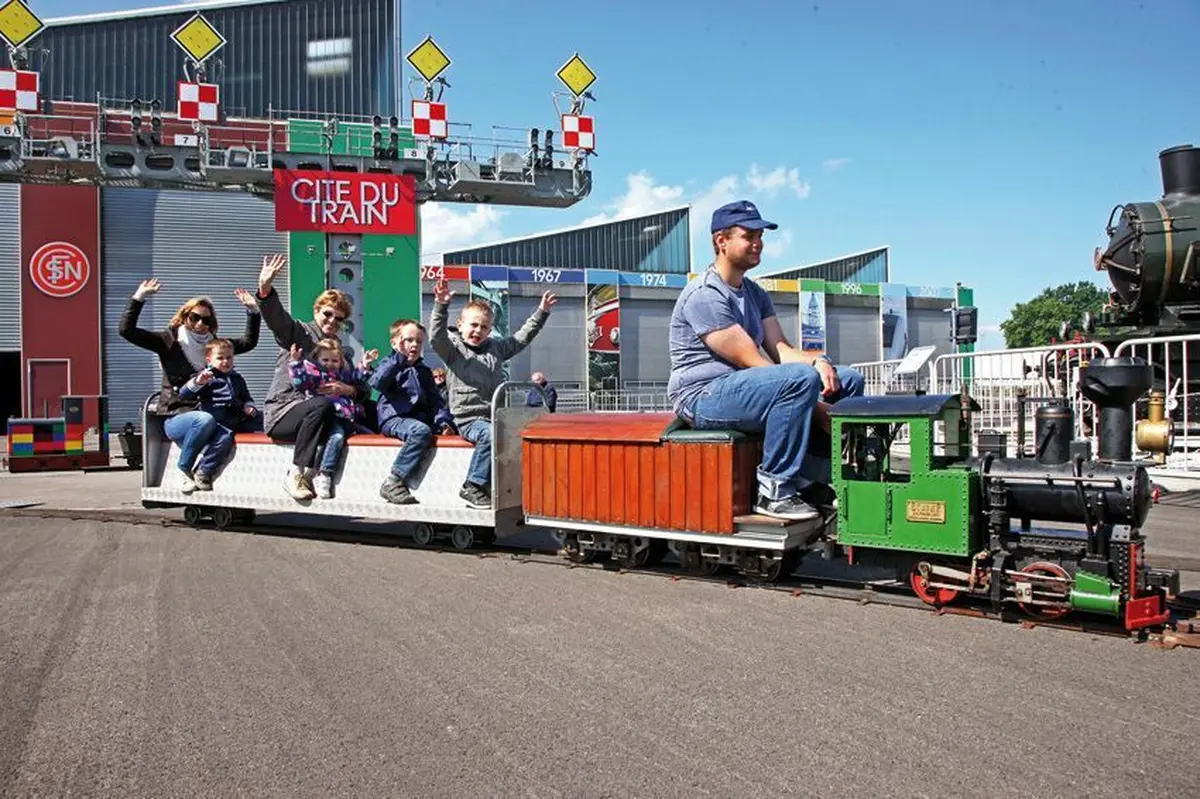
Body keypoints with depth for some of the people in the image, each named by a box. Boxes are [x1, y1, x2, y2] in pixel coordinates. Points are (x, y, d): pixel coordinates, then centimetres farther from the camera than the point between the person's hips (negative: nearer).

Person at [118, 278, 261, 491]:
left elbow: (249, 342, 21)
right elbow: (126, 330, -1)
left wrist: (253, 311, 12)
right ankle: (184, 470, -15)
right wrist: (138, 298, -7)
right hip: (175, 417, -3)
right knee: (206, 420, -37)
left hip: (206, 411, 3)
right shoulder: (170, 341, 6)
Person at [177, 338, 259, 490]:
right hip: (216, 421, -7)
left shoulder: (237, 379, 24)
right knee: (224, 438, -34)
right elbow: (183, 394, -3)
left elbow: (246, 398, 35)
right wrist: (198, 382, -21)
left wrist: (249, 407, 12)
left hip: (236, 421, 7)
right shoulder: (206, 376, 6)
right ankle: (201, 473, -22)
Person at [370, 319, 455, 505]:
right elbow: (376, 383, -14)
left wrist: (443, 420, 3)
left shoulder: (424, 371, 25)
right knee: (421, 431, -37)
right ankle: (393, 482, -31)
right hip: (393, 418, -6)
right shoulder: (389, 364, 8)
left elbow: (435, 399, 22)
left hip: (420, 418, 6)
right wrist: (399, 358, -18)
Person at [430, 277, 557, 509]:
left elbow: (522, 338, 27)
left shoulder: (496, 348, 19)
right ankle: (473, 487, -26)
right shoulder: (453, 347, 3)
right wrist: (440, 305, -30)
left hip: (497, 415, 6)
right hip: (469, 418, -5)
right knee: (489, 435, -36)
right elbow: (437, 336, -16)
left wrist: (541, 312, 26)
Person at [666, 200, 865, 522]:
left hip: (741, 386, 10)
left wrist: (818, 360, -16)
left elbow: (780, 349, 8)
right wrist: (817, 411, -21)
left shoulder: (755, 293, 17)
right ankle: (774, 491, -24)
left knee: (848, 381, 1)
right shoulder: (704, 296, -15)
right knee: (801, 379, -33)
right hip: (703, 396, -9)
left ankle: (810, 481, -3)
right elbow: (752, 361, -19)